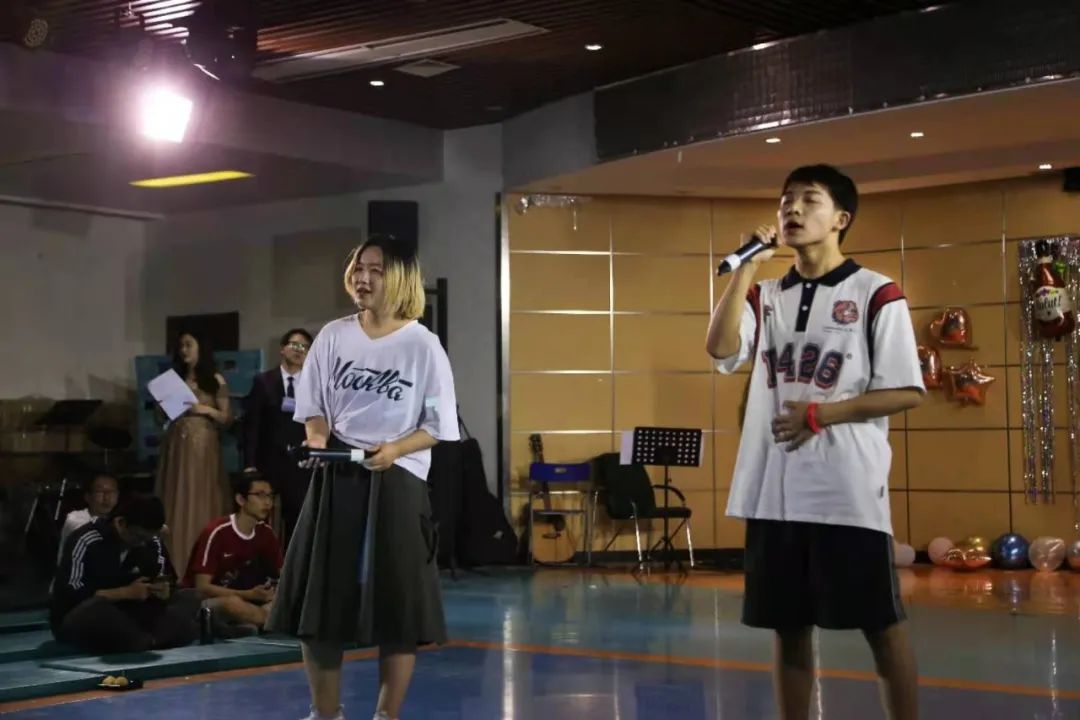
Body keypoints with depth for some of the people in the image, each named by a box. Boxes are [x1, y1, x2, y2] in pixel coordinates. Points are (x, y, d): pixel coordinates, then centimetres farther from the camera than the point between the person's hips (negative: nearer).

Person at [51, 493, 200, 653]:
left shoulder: (152, 543, -2)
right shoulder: (86, 541, -18)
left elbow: (167, 585, 6)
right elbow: (71, 594, -22)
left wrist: (164, 591, -18)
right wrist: (126, 593, -25)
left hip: (124, 617, 6)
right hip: (76, 621, -6)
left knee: (188, 598, -10)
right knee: (96, 608, -41)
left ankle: (143, 643, -31)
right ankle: (150, 643, -25)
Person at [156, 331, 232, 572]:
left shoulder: (215, 381, 3)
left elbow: (227, 418, 3)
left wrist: (206, 410, -12)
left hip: (204, 446, -3)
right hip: (177, 446, 3)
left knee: (202, 503, -3)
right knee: (177, 503, 0)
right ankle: (177, 564, 2)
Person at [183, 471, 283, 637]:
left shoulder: (265, 533, 0)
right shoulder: (216, 532, -18)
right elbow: (202, 588, -21)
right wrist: (250, 594, -29)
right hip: (202, 604, -7)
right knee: (232, 603, -39)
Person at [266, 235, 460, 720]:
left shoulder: (422, 344, -4)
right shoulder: (333, 336, 5)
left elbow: (438, 424, -3)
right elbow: (313, 405, 11)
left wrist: (395, 449, -19)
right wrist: (316, 436, -10)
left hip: (396, 483, -3)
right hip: (335, 480, 4)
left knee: (396, 606, 0)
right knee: (319, 600, 5)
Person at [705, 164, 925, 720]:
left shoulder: (876, 294, -2)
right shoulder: (766, 295, 13)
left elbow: (906, 393, -5)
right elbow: (721, 348, -6)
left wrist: (822, 414, -13)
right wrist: (747, 266, -4)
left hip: (848, 488, -5)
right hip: (775, 488, 5)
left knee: (880, 621, 2)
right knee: (788, 624, 10)